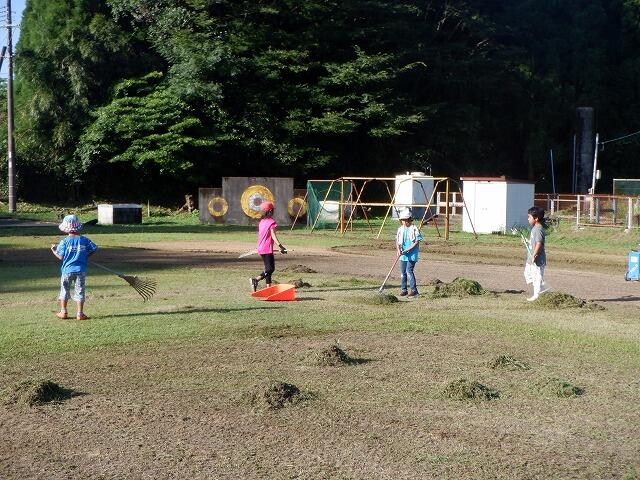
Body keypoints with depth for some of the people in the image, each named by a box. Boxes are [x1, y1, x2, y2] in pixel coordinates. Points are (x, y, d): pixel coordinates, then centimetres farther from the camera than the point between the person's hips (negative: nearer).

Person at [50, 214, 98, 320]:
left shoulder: (64, 241, -9)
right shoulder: (84, 240, -2)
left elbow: (60, 256, -9)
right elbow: (94, 249, 3)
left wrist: (53, 250, 9)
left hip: (67, 270, -1)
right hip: (81, 270, 1)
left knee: (64, 290, 14)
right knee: (79, 291, 6)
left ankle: (63, 312, 20)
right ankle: (79, 313, 3)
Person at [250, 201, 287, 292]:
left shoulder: (261, 221, 12)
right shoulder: (271, 222, -10)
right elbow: (273, 235, -19)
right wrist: (280, 246, -26)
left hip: (261, 248, 8)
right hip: (268, 248, -8)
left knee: (268, 268, 14)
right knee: (270, 268, -7)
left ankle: (268, 286, 13)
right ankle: (256, 279, -24)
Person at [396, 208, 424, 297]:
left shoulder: (414, 229, -9)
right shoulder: (400, 229, 8)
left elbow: (416, 242, -10)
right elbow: (397, 241, 11)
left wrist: (407, 250, -17)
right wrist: (398, 250, -8)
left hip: (412, 254, -6)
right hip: (402, 255, 6)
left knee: (409, 271, -12)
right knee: (403, 272, 9)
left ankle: (413, 290, -6)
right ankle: (403, 289, 18)